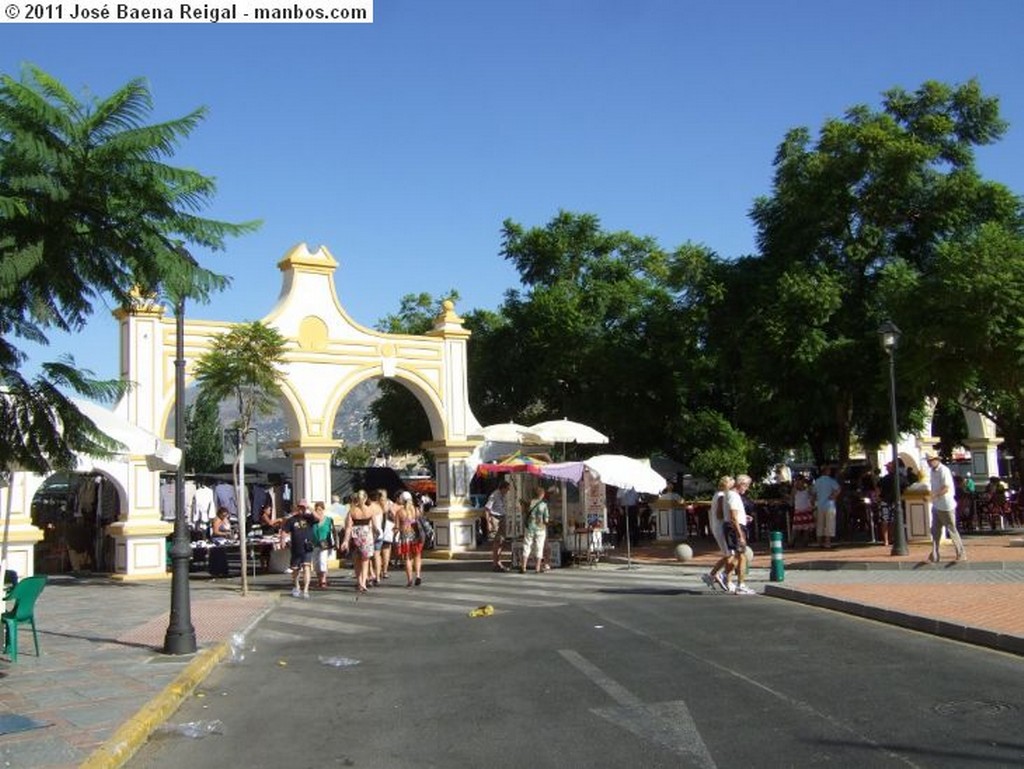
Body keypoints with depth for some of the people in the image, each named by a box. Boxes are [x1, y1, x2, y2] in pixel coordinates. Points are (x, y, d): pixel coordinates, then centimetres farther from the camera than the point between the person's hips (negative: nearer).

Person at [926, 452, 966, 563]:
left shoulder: (944, 471, -16)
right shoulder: (933, 471, 12)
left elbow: (946, 488, -23)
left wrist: (934, 495, -29)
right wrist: (930, 495, 4)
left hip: (946, 506, -9)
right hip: (936, 506, 9)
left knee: (952, 530, 1)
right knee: (935, 531, 8)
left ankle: (961, 554, 14)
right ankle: (934, 556, 12)